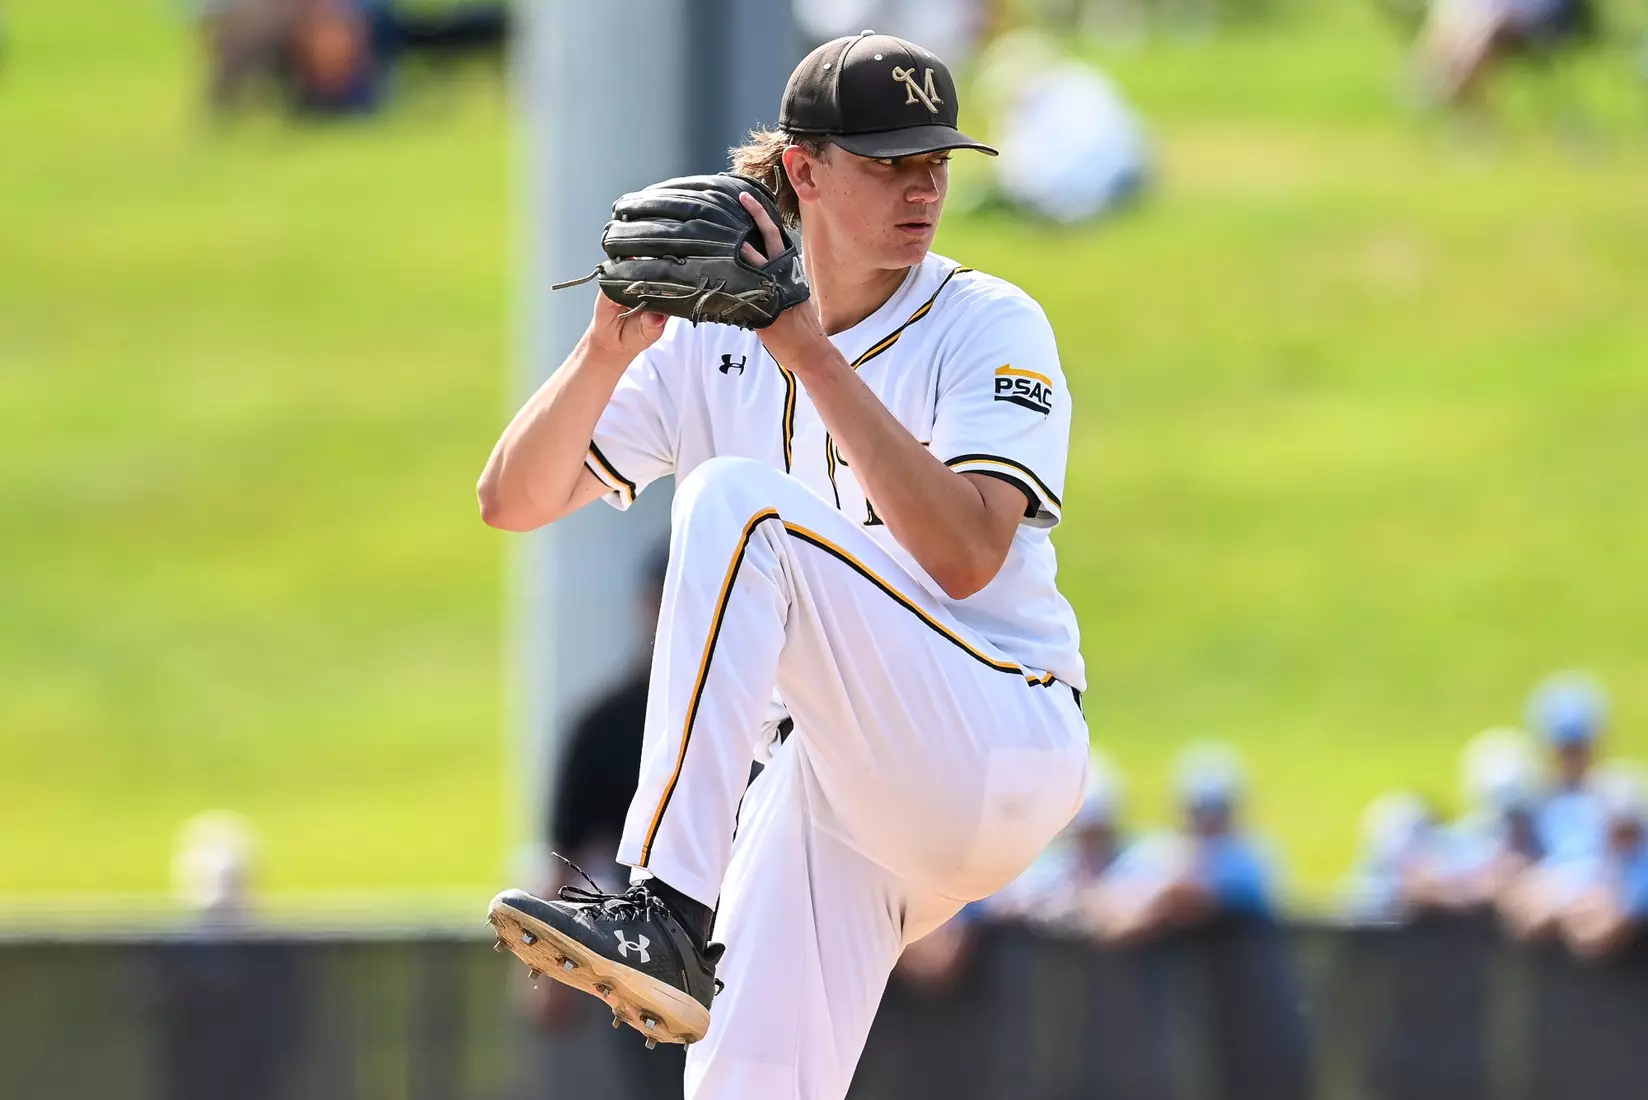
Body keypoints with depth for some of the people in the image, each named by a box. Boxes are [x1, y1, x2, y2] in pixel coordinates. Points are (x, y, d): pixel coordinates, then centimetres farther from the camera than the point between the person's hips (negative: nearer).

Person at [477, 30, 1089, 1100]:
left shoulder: (991, 327, -4)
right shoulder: (714, 347, 8)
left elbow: (963, 557, -20)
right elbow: (516, 501, 1)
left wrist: (811, 352, -21)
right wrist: (611, 348, -17)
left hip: (1007, 750, -5)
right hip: (843, 776, 5)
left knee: (737, 500, -25)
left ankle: (668, 913, -35)